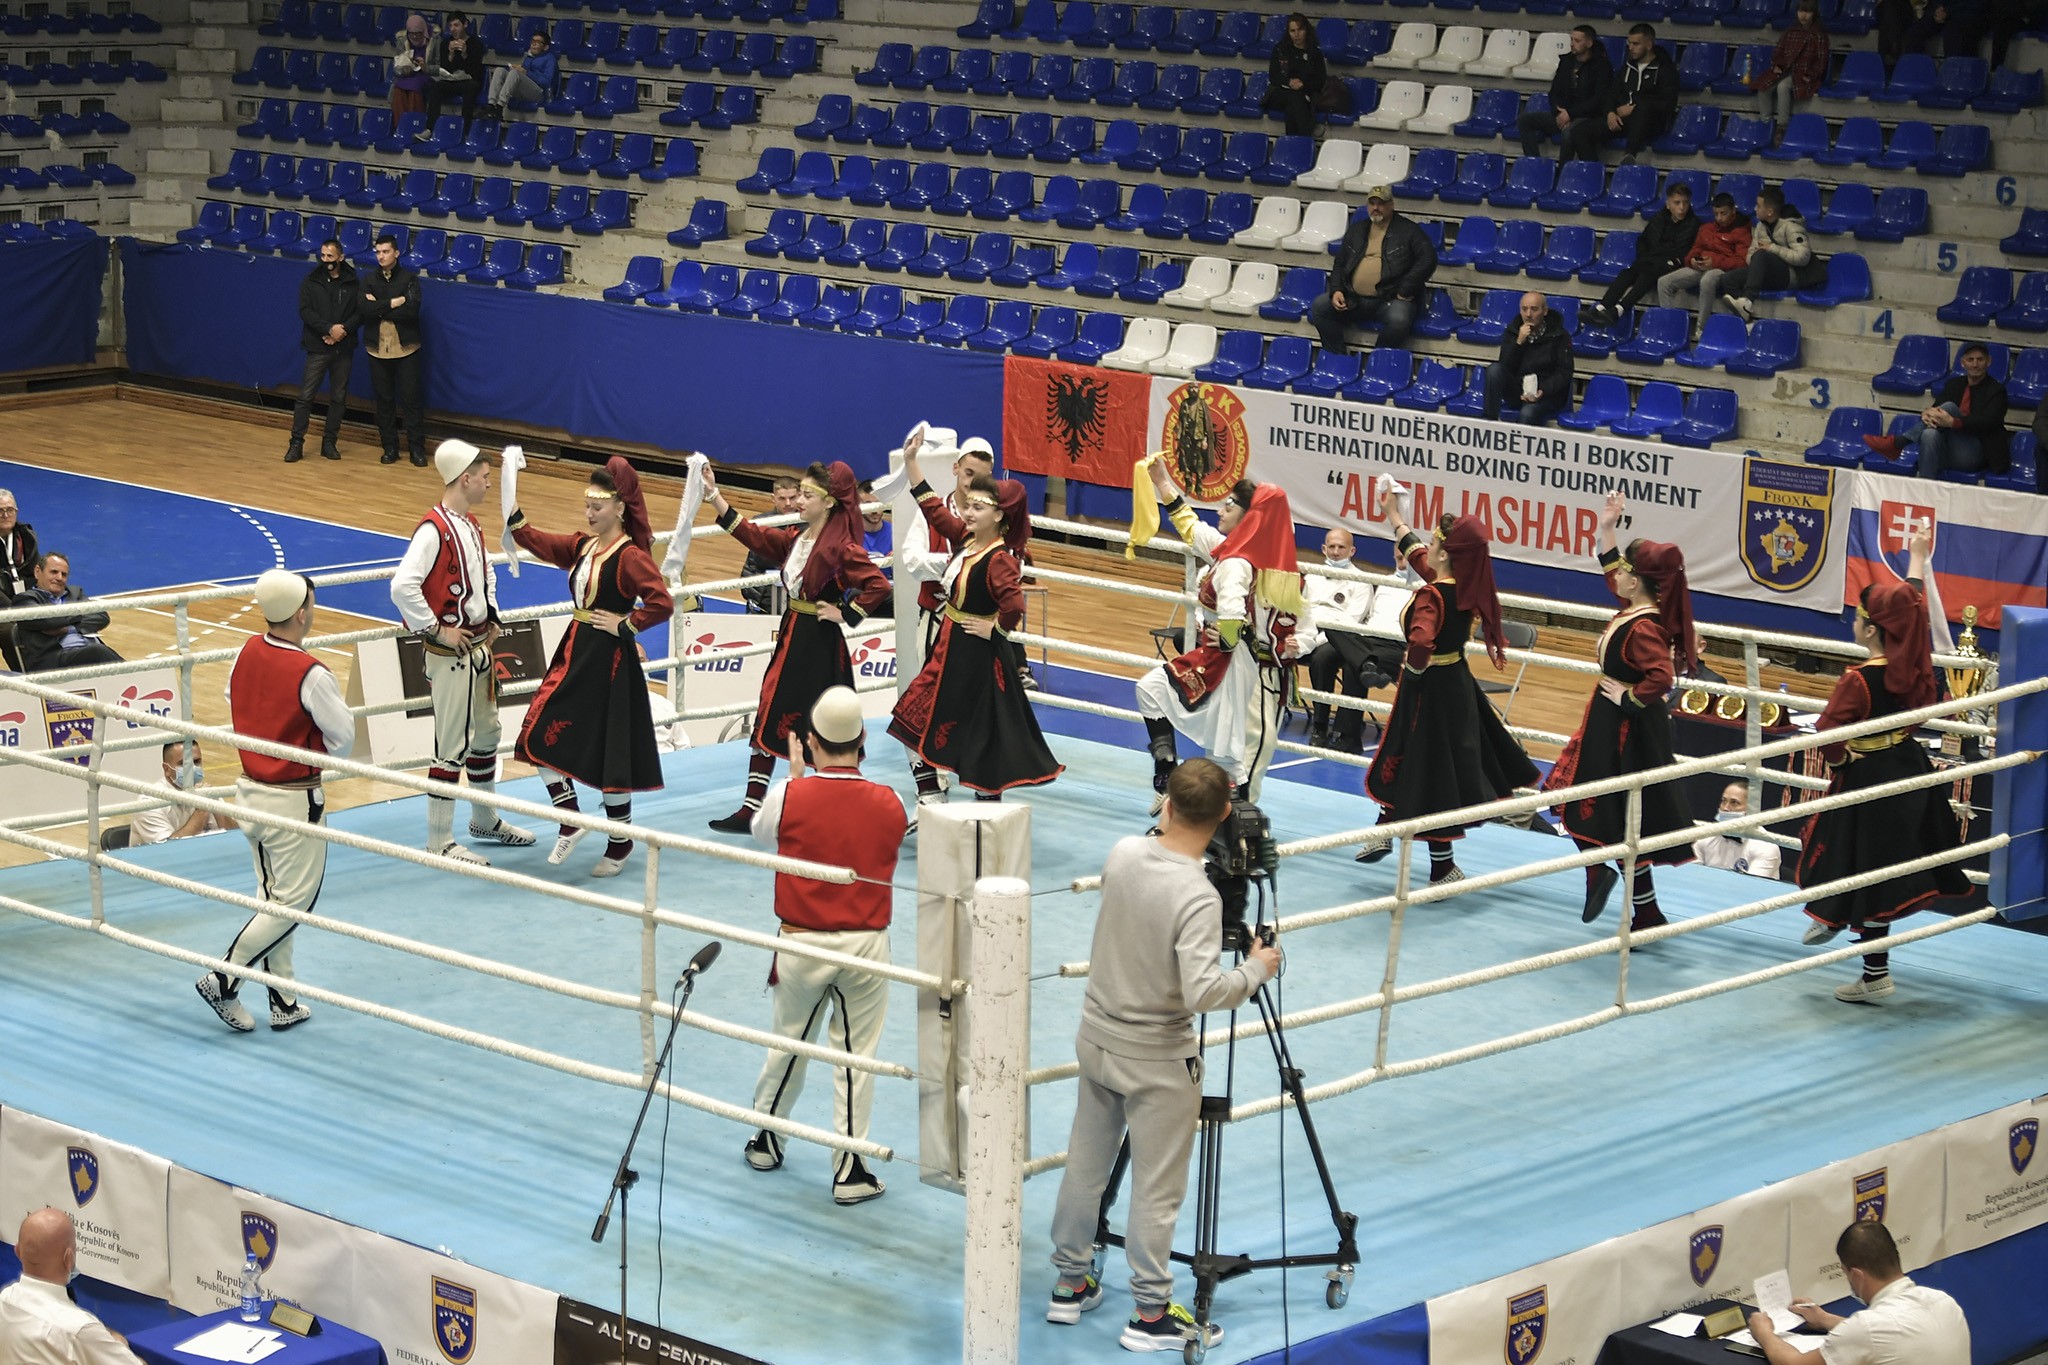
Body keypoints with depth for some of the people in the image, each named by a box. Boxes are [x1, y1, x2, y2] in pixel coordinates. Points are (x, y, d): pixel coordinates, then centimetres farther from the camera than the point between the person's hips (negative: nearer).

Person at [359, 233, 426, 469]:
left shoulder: (409, 279, -1)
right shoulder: (369, 280, 5)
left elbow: (412, 309, -17)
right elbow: (364, 310, -11)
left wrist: (379, 308, -13)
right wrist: (393, 303, -16)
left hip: (405, 347, -2)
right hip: (378, 348, 2)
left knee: (411, 399, -2)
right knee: (384, 400, 6)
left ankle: (417, 448, 3)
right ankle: (390, 448, 14)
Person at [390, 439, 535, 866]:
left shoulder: (471, 524, 9)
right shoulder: (434, 530, -21)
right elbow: (403, 586, -30)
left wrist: (491, 613, 16)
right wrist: (436, 629, -22)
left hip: (478, 647, 10)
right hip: (449, 654, -10)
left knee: (486, 734, 21)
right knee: (452, 746, -5)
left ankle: (486, 819, 38)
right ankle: (440, 842, 2)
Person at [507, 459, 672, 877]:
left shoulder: (631, 556, -16)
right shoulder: (582, 546, 8)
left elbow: (662, 603, -25)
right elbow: (536, 542, 10)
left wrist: (625, 625, -17)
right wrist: (512, 508, -2)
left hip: (609, 661, -8)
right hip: (574, 651, 8)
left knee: (608, 752, 1)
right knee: (539, 732, 0)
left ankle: (620, 843, 16)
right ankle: (570, 822, 11)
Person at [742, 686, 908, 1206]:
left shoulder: (790, 796, -12)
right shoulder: (889, 805, -9)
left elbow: (761, 831, 9)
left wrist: (795, 774, 20)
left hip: (802, 945, 0)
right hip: (866, 947, 0)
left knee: (789, 1043, 18)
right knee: (856, 1055, 7)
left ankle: (765, 1140, 36)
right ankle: (850, 1170, 10)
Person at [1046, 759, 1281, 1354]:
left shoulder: (1124, 853, -8)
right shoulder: (1197, 897, -27)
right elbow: (1202, 991, -33)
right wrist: (1256, 970, -16)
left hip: (1096, 1039, 7)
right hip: (1156, 1063, -7)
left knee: (1085, 1166, 19)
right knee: (1156, 1189, 6)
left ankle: (1071, 1283, 33)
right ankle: (1150, 1314, 15)